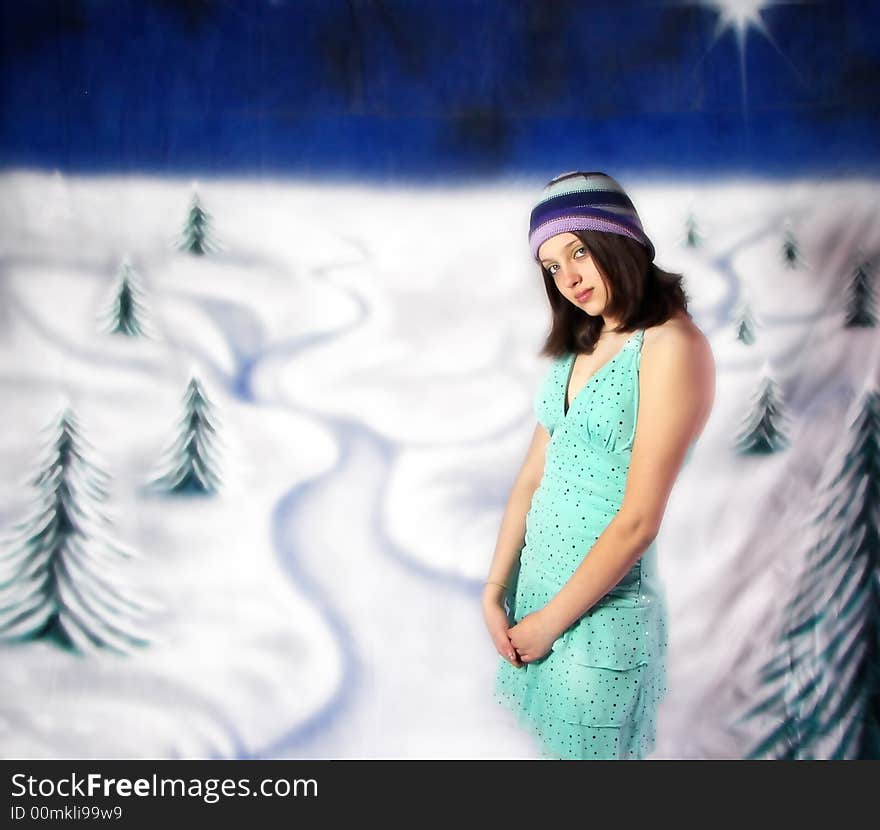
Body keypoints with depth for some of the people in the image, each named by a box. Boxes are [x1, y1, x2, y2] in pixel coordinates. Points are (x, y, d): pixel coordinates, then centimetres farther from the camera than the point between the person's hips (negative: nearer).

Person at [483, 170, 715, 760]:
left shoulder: (673, 345, -17)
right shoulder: (578, 346, 7)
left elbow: (638, 521, -19)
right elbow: (533, 475, 5)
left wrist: (550, 620, -12)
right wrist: (495, 591, 0)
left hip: (602, 603, -6)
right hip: (534, 579, 7)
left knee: (590, 746, 12)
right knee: (551, 740, 20)